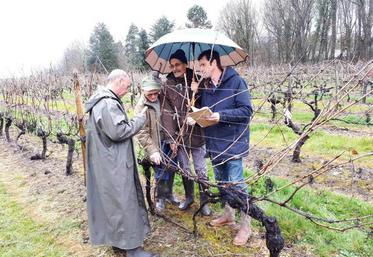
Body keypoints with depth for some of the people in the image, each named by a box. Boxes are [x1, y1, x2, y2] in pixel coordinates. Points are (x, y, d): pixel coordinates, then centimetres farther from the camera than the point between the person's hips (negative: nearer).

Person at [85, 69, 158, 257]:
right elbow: (118, 131, -25)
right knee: (123, 202, -1)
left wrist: (133, 120, 10)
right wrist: (140, 119, -14)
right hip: (113, 164, -11)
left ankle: (117, 239, 34)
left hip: (108, 162, 11)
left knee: (112, 201, 19)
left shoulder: (102, 100, 14)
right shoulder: (108, 104, -20)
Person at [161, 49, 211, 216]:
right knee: (184, 169, 14)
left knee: (201, 170, 6)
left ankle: (204, 201, 23)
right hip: (179, 135, 2)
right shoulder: (168, 85, -1)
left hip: (197, 133, -1)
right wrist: (171, 138, -9)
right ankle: (189, 197, 34)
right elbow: (166, 113, -5)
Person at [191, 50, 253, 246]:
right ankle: (228, 215, 38)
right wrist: (196, 94, -4)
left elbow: (246, 110, -15)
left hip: (232, 142, -7)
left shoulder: (235, 81, -12)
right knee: (221, 181, 19)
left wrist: (222, 115, -24)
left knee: (237, 184, -2)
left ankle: (245, 226, 14)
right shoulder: (204, 85, 7)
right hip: (214, 142, 7)